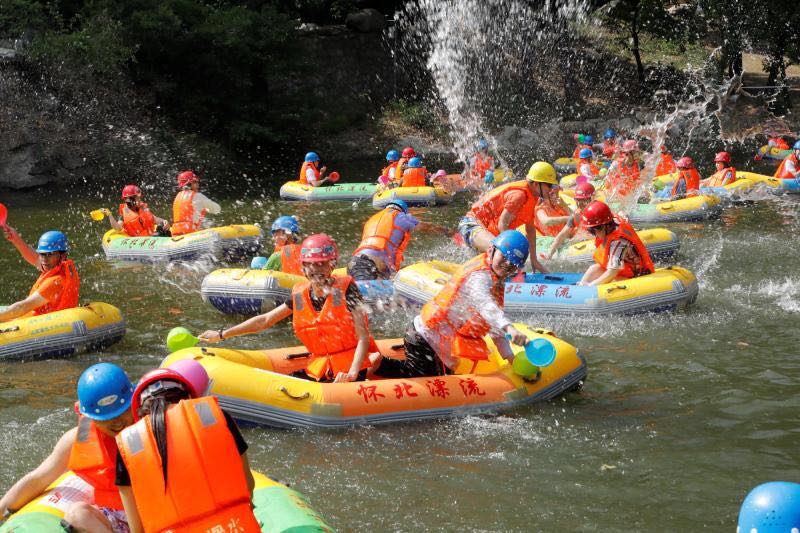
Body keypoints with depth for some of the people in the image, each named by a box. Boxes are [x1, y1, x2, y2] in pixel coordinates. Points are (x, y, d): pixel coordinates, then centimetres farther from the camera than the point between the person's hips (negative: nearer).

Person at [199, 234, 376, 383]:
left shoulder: (345, 290, -8)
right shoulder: (300, 295, 7)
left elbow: (363, 338, -12)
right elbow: (265, 320, 15)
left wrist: (352, 373, -27)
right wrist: (222, 334, 17)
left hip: (349, 370, -6)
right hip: (317, 371, 6)